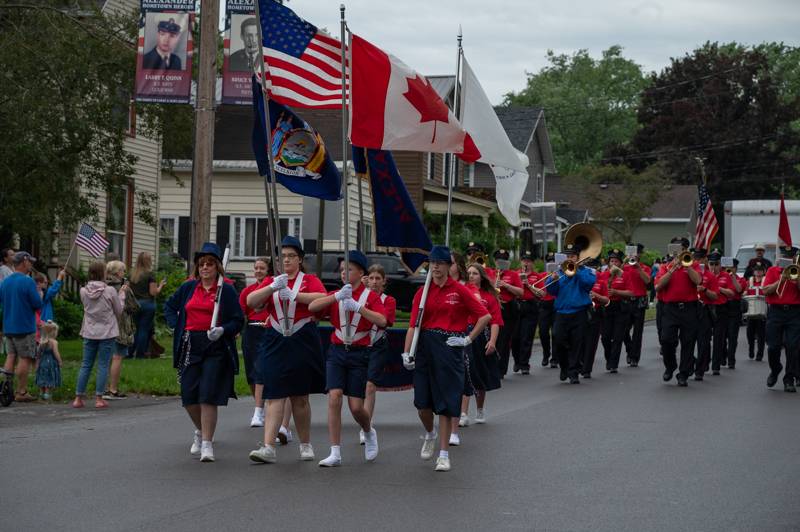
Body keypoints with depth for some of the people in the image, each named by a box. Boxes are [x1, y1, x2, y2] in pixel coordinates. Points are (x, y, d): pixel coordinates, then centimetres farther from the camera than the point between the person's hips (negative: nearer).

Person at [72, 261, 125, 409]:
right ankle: (99, 398, 1)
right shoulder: (110, 291, -12)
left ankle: (78, 398, 9)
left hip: (89, 333, 3)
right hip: (107, 333, -3)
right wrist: (122, 294, 12)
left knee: (86, 365, 10)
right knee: (103, 365, 2)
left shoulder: (84, 291, -2)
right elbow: (118, 311, -1)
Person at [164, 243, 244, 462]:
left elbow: (238, 320, -2)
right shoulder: (188, 288, 11)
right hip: (190, 346, 4)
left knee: (208, 397, -9)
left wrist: (223, 330, -19)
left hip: (216, 348, -4)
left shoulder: (227, 291, 0)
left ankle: (207, 444, -4)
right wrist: (176, 325, 9)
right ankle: (200, 430, 32)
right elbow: (169, 307, 24)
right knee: (188, 396, 4)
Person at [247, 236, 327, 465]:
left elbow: (323, 298, -13)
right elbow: (250, 301, -2)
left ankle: (306, 445, 22)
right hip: (275, 343, 1)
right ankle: (268, 448, -14)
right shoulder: (270, 281, 13)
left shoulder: (310, 280, 7)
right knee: (274, 396, -7)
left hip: (303, 342, -1)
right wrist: (273, 287, -16)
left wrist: (295, 295, -19)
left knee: (300, 397, 7)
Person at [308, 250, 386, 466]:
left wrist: (358, 306, -28)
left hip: (359, 354, -2)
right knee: (334, 398, -13)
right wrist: (338, 296, -23)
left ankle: (369, 433, 32)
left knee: (356, 406, -3)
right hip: (336, 352, 2)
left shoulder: (370, 296, -1)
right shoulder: (335, 296, 7)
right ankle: (335, 454, -10)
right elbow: (312, 307, -11)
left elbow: (382, 321, -19)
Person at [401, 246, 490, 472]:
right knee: (422, 402, 3)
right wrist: (406, 353, -9)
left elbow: (485, 316, -1)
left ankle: (444, 454, 5)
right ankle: (430, 434, 35)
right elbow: (413, 325, 0)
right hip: (425, 347, 3)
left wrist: (468, 339, -4)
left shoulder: (459, 290, -2)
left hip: (449, 347, -3)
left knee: (446, 403, -1)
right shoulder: (422, 293, 6)